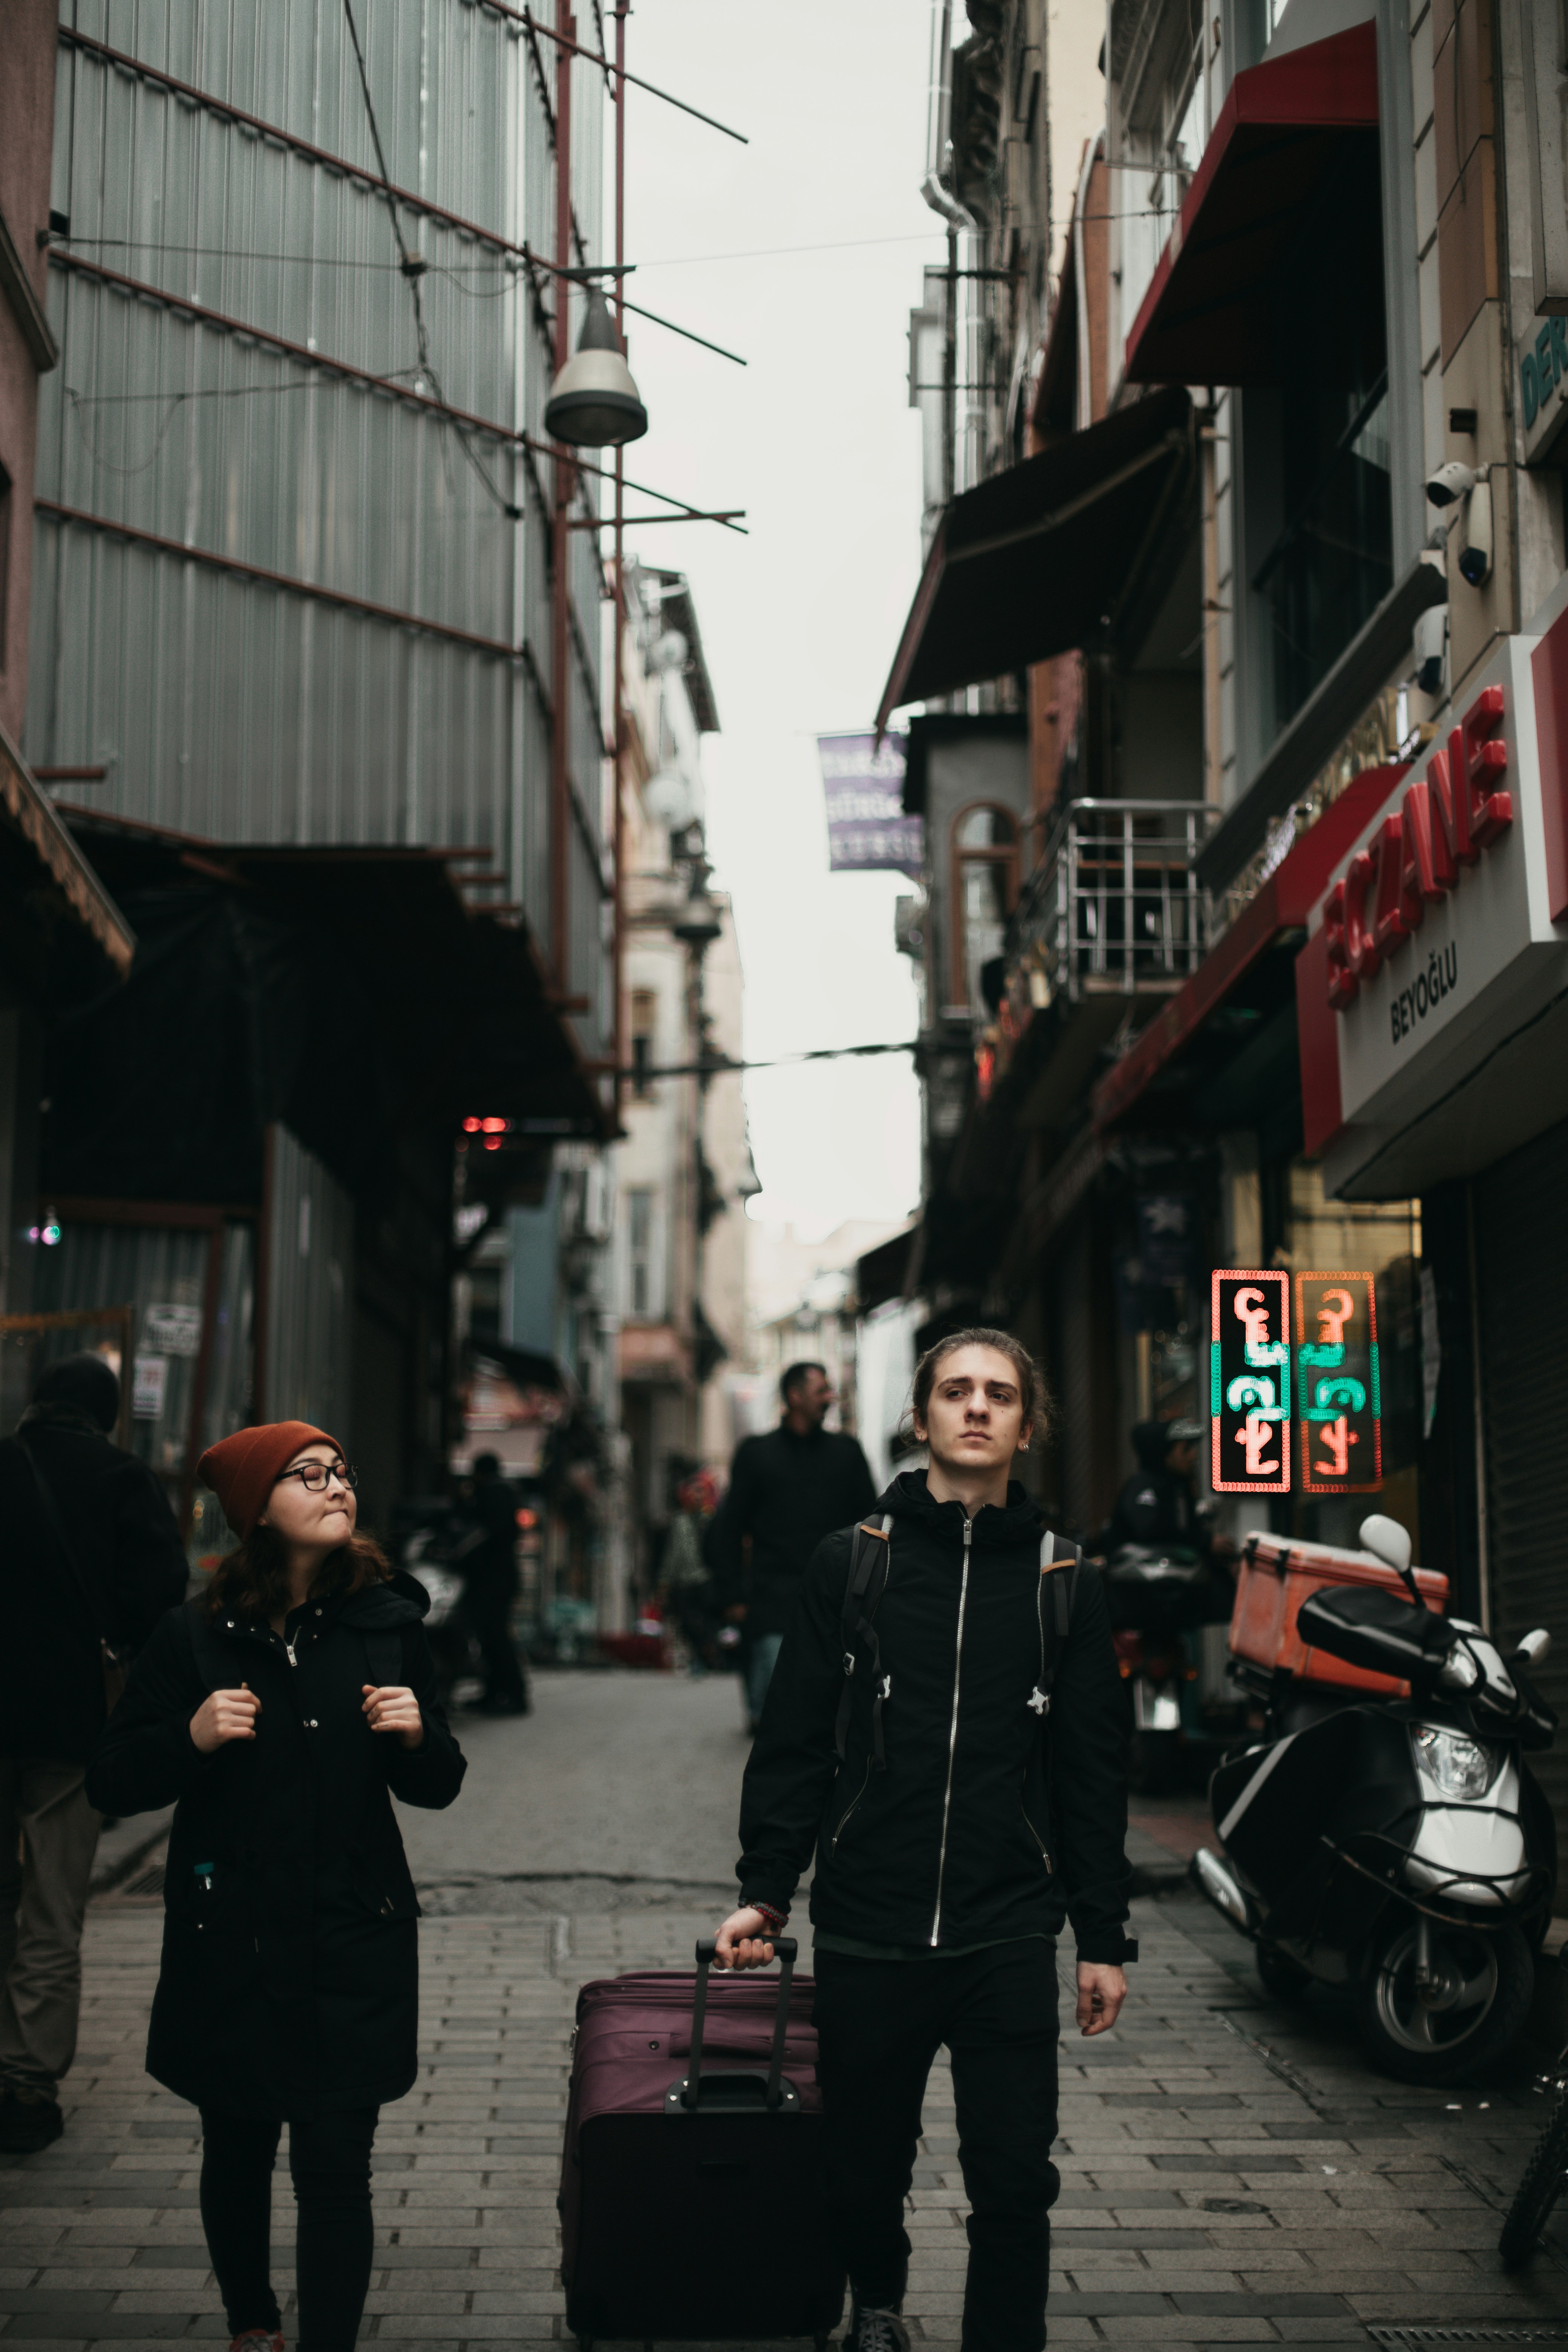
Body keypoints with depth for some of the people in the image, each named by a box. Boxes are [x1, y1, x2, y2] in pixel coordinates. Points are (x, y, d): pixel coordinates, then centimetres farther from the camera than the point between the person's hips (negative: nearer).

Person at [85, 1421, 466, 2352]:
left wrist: (417, 1735, -12)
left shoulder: (387, 1624, 1)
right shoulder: (197, 1636, -5)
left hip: (354, 1946, 0)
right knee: (237, 2153, 17)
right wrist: (192, 1737, -19)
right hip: (230, 1945, 0)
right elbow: (111, 1782, -3)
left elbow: (438, 1788, 9)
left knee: (336, 2171, -4)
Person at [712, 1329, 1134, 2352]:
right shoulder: (852, 1561, 3)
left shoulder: (1063, 1583, 5)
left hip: (1008, 1940, 0)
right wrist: (767, 1891, 0)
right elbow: (794, 1743, 5)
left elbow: (1093, 1774, 7)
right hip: (867, 1933, 0)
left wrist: (1105, 1939, 6)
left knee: (1015, 2183, -2)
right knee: (862, 2171, 14)